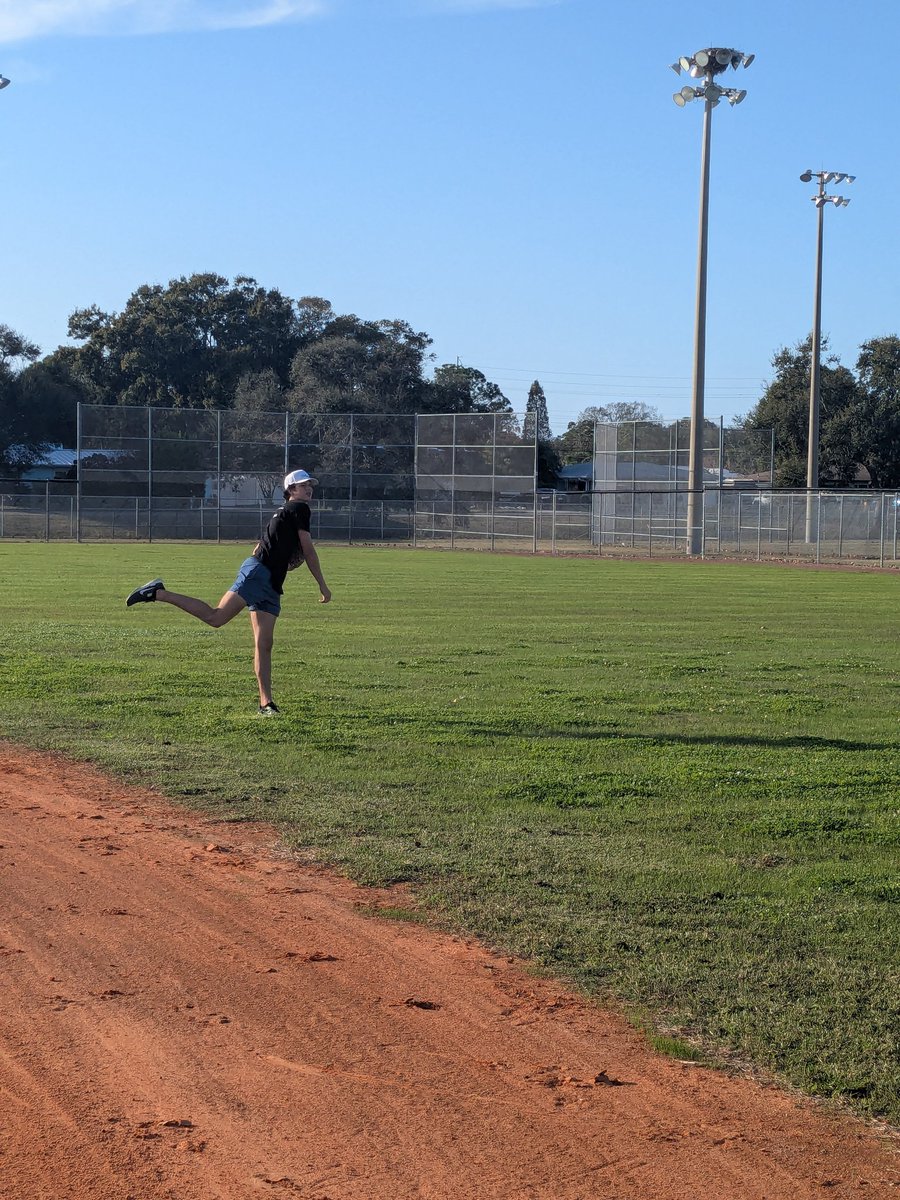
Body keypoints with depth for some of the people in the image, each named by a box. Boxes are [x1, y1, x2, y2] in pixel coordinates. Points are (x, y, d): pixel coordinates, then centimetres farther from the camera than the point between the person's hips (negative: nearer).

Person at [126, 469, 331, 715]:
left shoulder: (283, 513, 29)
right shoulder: (299, 509, 2)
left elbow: (257, 549, 32)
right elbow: (308, 550, -4)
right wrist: (323, 586, 0)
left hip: (270, 586, 10)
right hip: (257, 573, -10)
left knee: (263, 645, 3)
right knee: (215, 617, -21)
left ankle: (266, 703, 0)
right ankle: (159, 593, -16)